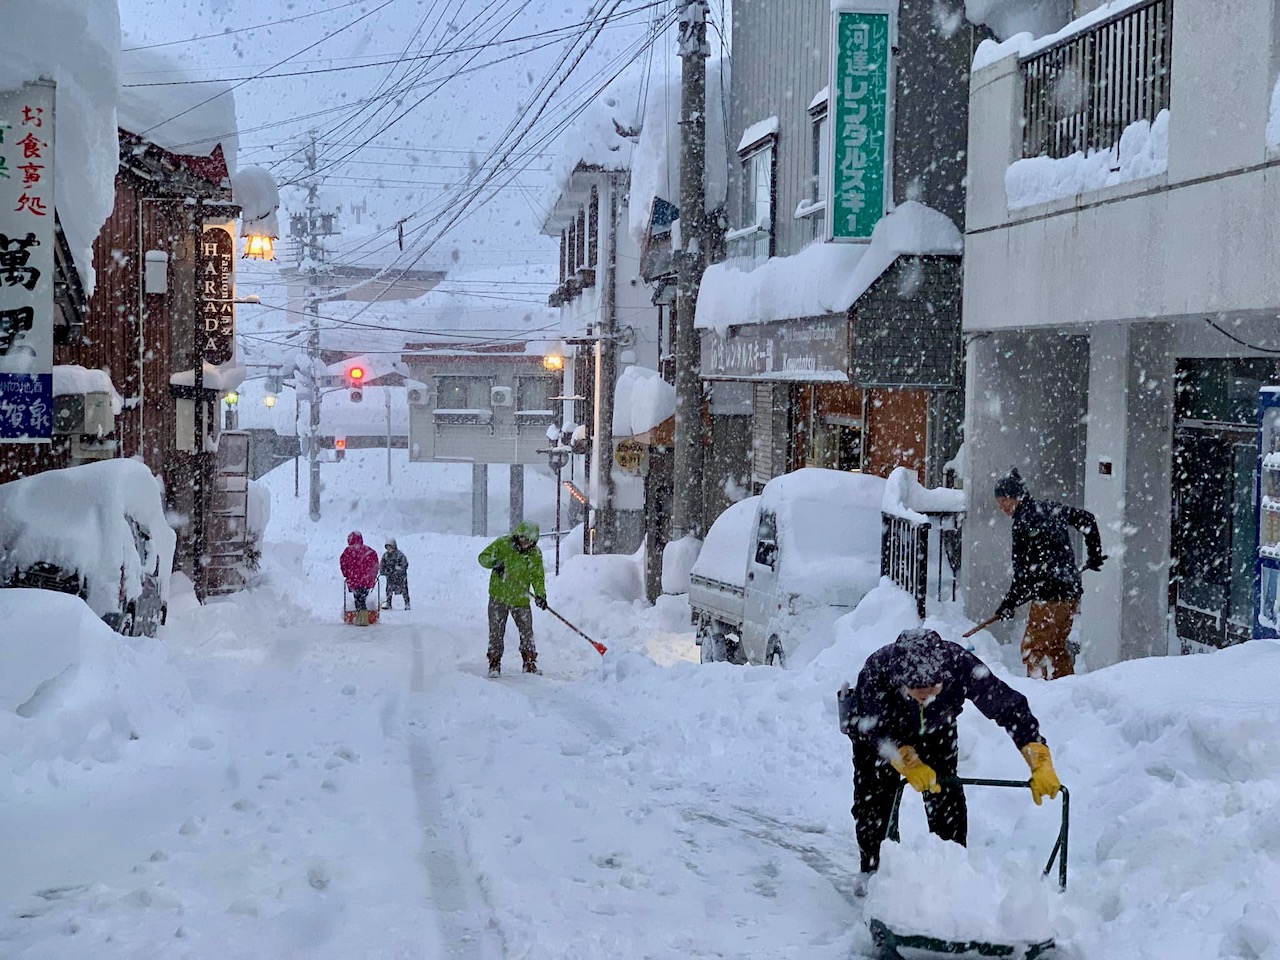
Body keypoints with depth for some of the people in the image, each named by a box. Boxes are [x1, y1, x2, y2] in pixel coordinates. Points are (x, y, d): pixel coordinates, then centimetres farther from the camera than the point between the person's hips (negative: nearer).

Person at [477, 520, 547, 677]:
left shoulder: (535, 554, -4)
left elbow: (538, 577, -1)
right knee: (496, 632, 1)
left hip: (521, 599, 1)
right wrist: (494, 563, -26)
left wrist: (540, 594, -18)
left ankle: (530, 663, 17)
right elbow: (483, 557, -4)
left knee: (527, 633, 4)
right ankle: (494, 664, 11)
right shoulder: (502, 544, -8)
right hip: (498, 596, -1)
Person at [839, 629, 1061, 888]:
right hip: (875, 724, -1)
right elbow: (880, 730, -31)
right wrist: (909, 763, -47)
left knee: (947, 795, -6)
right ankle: (872, 869, 17)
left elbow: (1010, 706, -33)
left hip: (936, 730, 2)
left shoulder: (960, 665, -42)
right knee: (874, 797, -4)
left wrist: (1041, 765, -38)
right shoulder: (877, 671, -45)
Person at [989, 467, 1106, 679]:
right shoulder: (1051, 509, 10)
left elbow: (1024, 571, -14)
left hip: (1050, 595, -9)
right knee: (1057, 645, 20)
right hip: (1072, 591, 9)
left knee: (1033, 648, -2)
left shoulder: (1024, 522, -13)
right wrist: (1095, 554, 31)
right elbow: (1087, 519, 21)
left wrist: (1010, 602, -6)